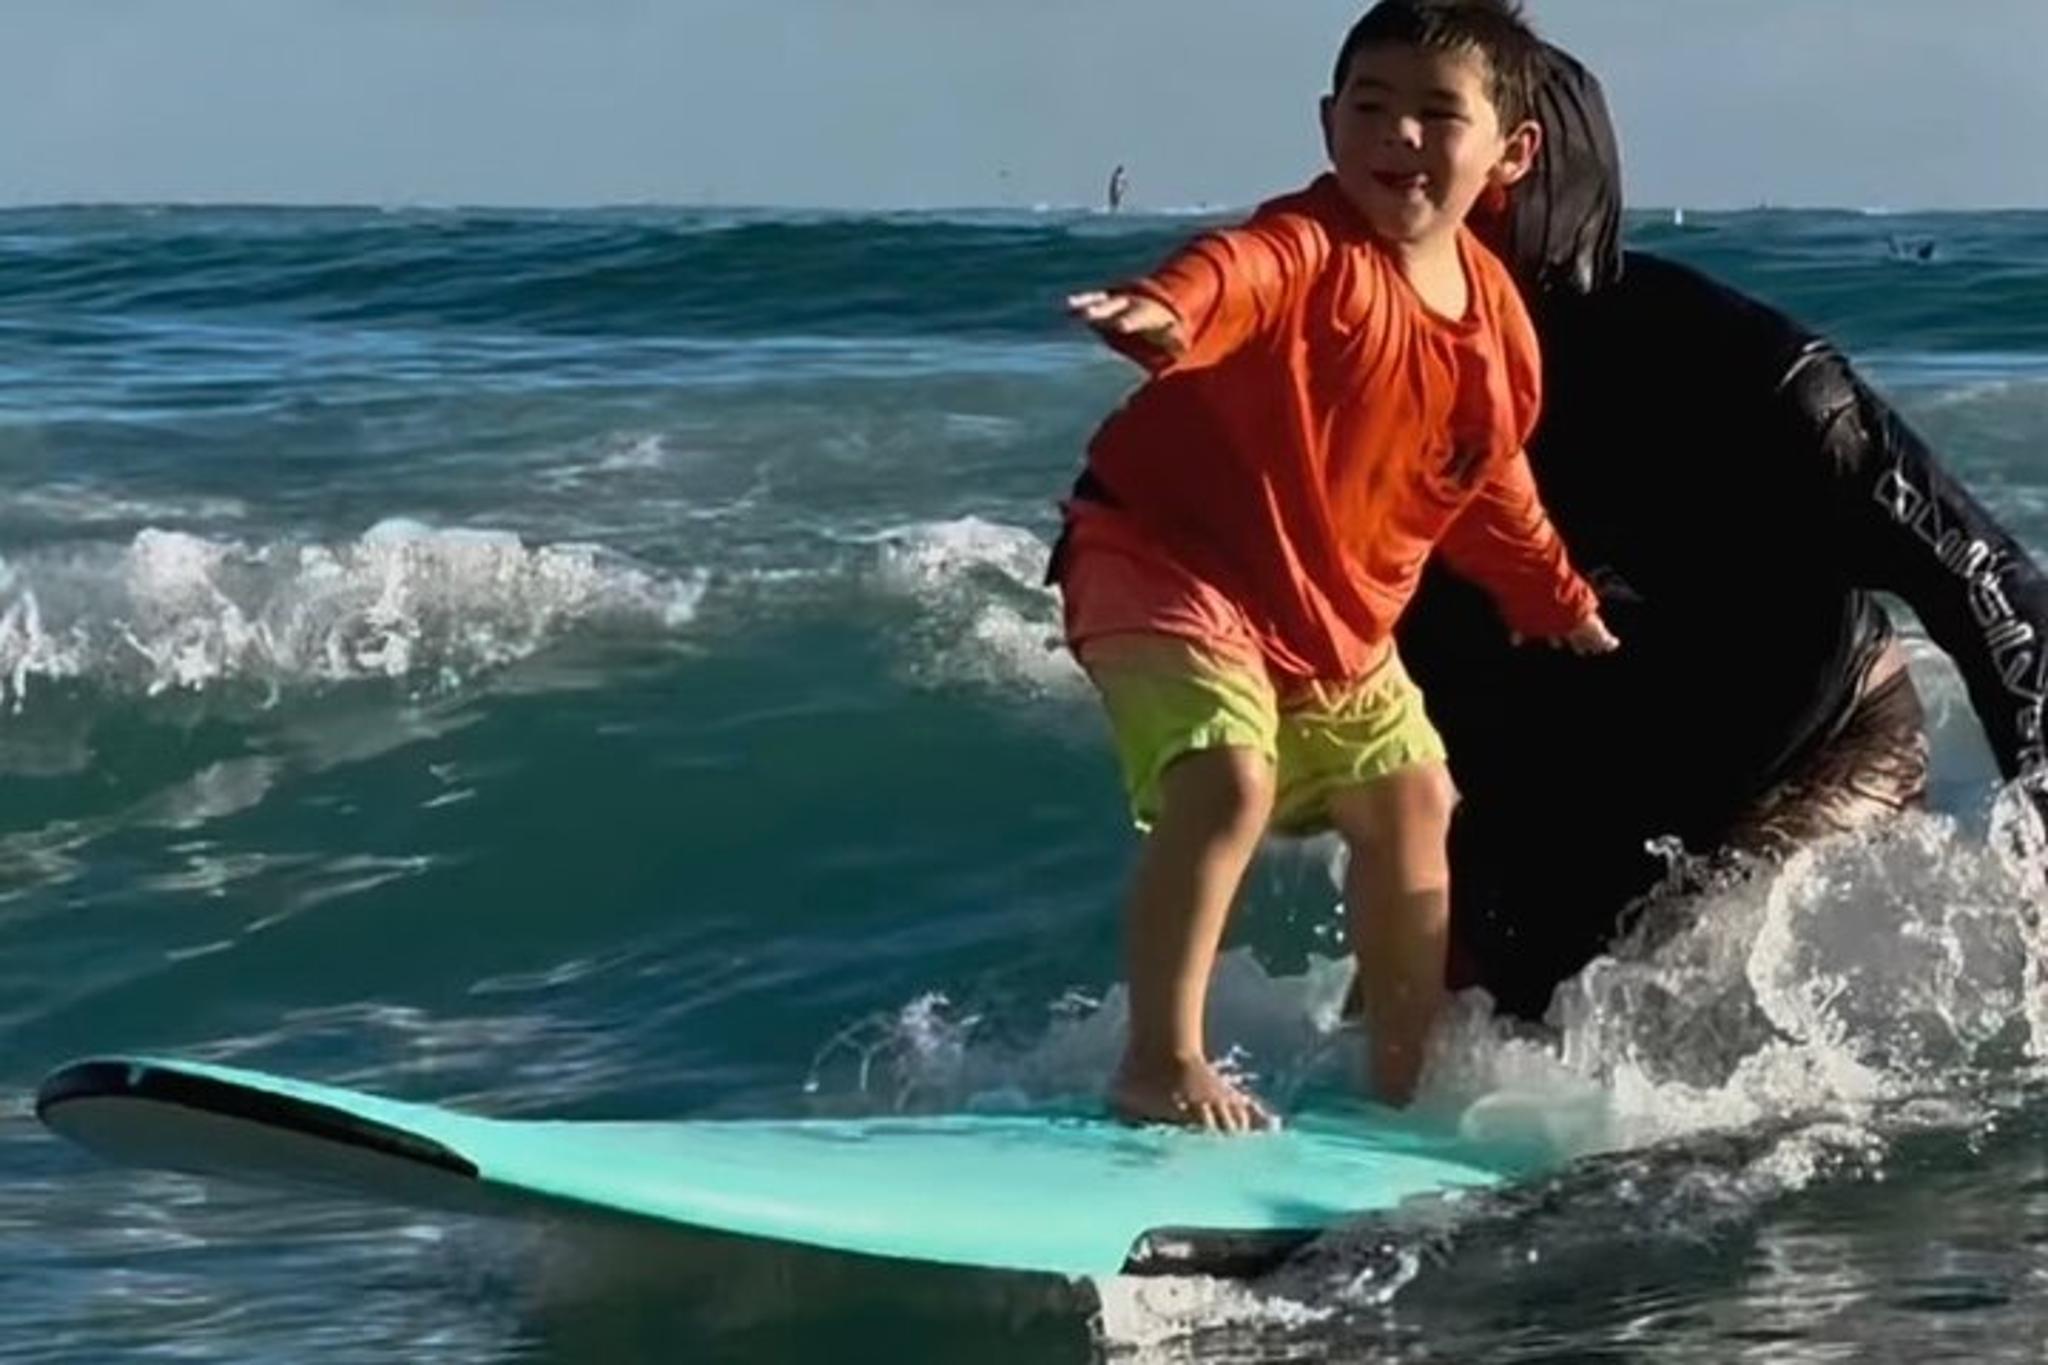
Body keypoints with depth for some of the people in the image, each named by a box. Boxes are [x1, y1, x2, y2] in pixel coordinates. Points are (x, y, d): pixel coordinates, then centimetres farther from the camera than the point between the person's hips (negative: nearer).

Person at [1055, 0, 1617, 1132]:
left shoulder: (1497, 324, -2)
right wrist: (1166, 313, -73)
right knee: (1228, 784, -29)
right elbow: (1239, 274, -50)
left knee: (1414, 811, 18)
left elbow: (1490, 488, 17)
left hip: (1336, 623, 8)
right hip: (1165, 563, -8)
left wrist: (1565, 610, 29)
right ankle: (1160, 1063, -19)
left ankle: (1408, 1072, 35)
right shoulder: (1309, 250, -25)